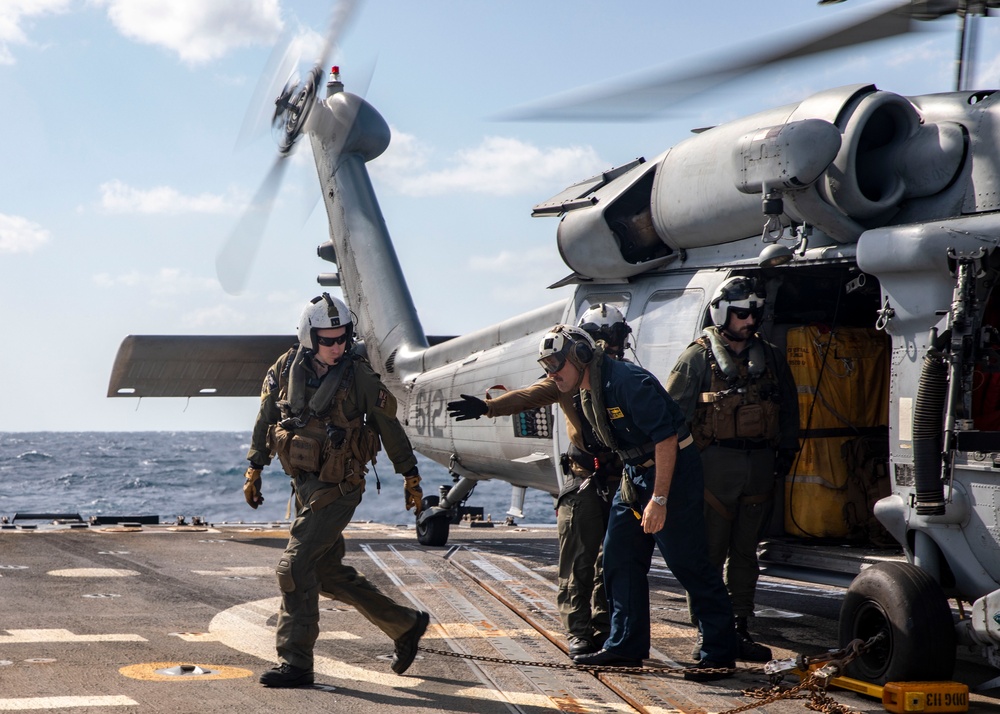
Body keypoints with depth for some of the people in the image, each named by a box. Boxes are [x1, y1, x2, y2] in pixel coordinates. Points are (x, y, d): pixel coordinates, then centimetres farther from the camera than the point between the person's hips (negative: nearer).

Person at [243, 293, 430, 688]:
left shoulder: (359, 377, -11)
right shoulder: (285, 371, 0)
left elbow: (389, 426, -1)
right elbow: (265, 422, 14)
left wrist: (410, 477, 5)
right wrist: (254, 470, 17)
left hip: (338, 489, -6)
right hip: (304, 484, 6)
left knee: (296, 566, -12)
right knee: (328, 572, 13)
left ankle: (295, 662, -3)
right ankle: (406, 624, 28)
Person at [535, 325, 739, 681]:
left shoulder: (628, 382, -22)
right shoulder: (588, 394, 7)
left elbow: (666, 440, -25)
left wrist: (659, 499, -26)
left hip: (672, 471, -10)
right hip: (634, 476, 10)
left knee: (690, 564, -8)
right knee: (620, 559, 9)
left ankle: (721, 654, -3)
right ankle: (625, 646, 18)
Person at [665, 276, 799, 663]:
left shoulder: (770, 358, 13)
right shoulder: (698, 358, -1)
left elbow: (789, 409, 21)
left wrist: (786, 451, 10)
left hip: (760, 464, 4)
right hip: (716, 462, -4)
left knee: (745, 552, 9)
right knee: (709, 552, -3)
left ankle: (740, 631, 14)